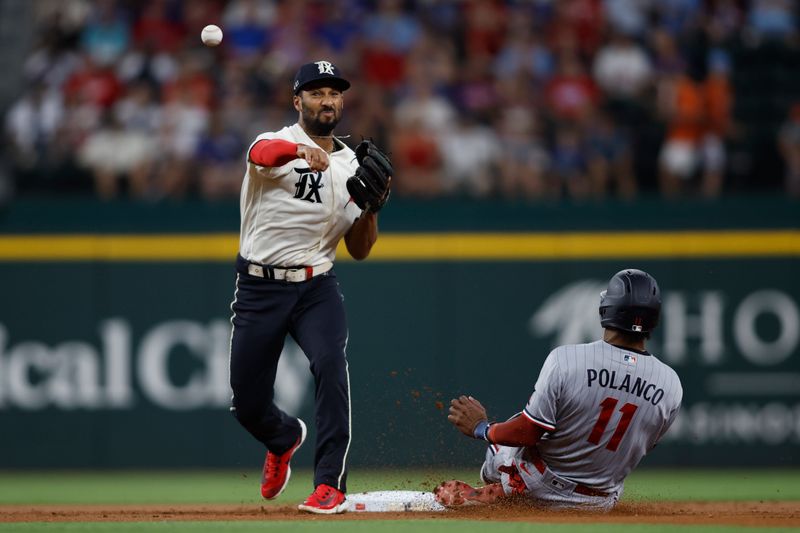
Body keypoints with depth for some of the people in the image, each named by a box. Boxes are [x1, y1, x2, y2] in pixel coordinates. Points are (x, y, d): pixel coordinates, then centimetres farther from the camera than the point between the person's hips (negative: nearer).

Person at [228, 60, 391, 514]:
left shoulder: (351, 166, 10)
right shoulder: (277, 143, -2)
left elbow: (359, 250, 10)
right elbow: (262, 154, -31)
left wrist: (372, 205, -9)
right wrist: (300, 150, -53)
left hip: (316, 288, 1)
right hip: (259, 289, -1)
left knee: (331, 362, -28)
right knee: (248, 405, 3)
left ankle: (330, 484, -26)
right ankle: (285, 436, 41)